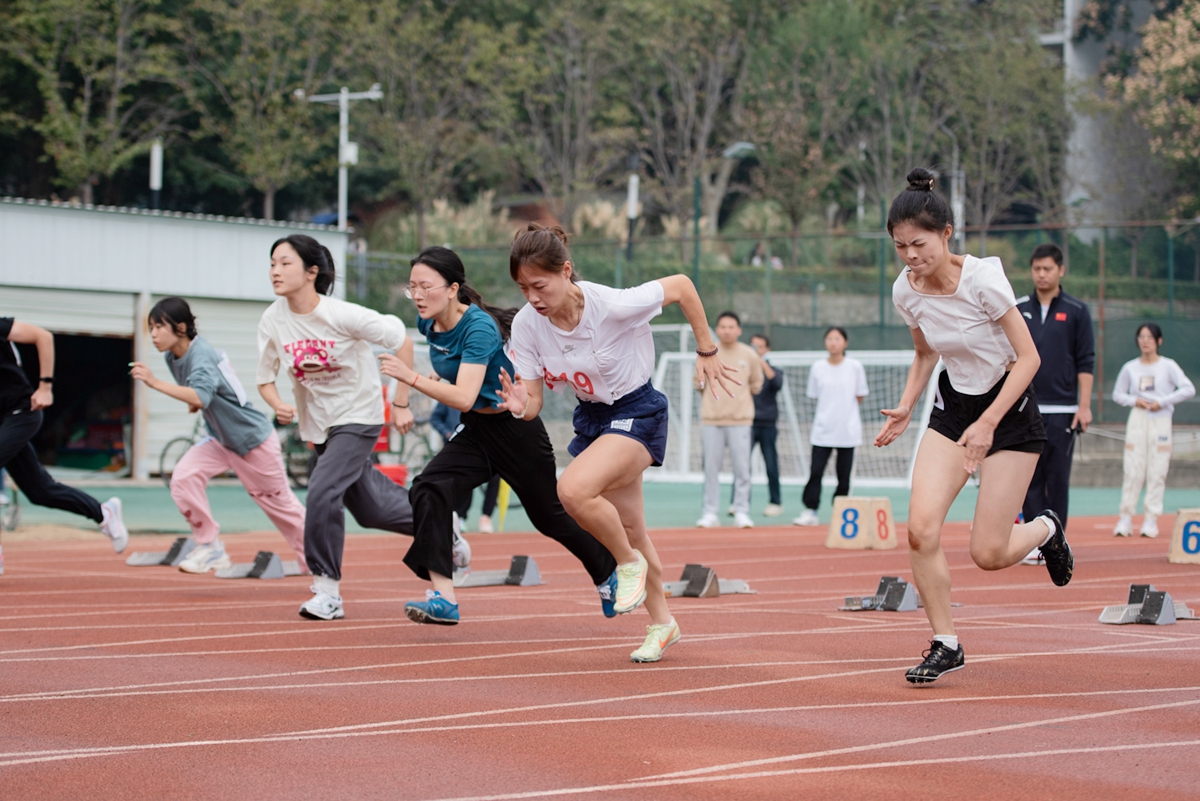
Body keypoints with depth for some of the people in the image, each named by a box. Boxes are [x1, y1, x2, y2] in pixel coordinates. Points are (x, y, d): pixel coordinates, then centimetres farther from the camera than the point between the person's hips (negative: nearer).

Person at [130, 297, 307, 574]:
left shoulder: (202, 356, -28)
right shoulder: (172, 357, -3)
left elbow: (201, 397, -47)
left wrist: (155, 383, -52)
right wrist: (194, 402, -3)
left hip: (253, 439, -7)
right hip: (219, 439, 7)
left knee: (280, 504, 6)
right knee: (183, 478, -17)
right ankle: (210, 549, -8)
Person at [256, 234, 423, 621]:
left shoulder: (343, 315, -24)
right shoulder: (272, 321, -10)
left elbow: (402, 342, -15)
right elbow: (265, 379, 2)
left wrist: (401, 404, -14)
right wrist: (279, 406, -21)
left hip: (359, 415, -6)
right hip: (317, 422, 6)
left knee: (322, 491, -24)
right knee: (369, 508, 14)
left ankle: (327, 590, -14)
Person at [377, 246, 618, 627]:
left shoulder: (478, 328, -28)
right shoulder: (428, 323, -4)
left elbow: (463, 398, -37)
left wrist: (412, 378, -43)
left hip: (515, 428, -7)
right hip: (476, 429, 7)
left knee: (549, 515, 9)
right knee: (429, 489, -18)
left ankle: (609, 571, 38)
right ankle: (443, 597, -23)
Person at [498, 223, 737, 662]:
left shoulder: (612, 306, -29)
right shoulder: (526, 325, -13)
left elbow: (681, 286, -15)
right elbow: (533, 401, -8)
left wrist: (707, 352, -5)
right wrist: (520, 405, -33)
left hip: (636, 412, -6)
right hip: (590, 417, 6)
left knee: (573, 489, -30)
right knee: (630, 529, 16)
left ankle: (629, 562, -4)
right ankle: (661, 623, 34)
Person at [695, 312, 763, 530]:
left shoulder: (749, 355, 5)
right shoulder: (706, 353, 4)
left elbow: (756, 385, 15)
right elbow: (697, 382, 16)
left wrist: (738, 395, 10)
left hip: (740, 420, 0)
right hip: (711, 419, 0)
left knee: (742, 467, -4)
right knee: (711, 467, 0)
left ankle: (742, 513, 3)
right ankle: (709, 514, 4)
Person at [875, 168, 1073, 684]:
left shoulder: (982, 279, -23)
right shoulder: (906, 291, -7)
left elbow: (1028, 357, -18)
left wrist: (987, 424, -25)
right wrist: (905, 408, -2)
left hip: (1010, 410, -5)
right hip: (953, 408, 5)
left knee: (988, 554, -6)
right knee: (920, 529, -16)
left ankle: (1045, 530, 29)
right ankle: (945, 645, -1)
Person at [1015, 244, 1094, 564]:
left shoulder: (1076, 311, 3)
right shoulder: (1017, 310, 8)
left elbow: (1085, 362, 1)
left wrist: (1084, 405, -6)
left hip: (1062, 411, -2)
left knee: (1058, 479, 0)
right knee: (1029, 478, -1)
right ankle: (1034, 542, 3)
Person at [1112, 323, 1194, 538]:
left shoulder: (1168, 366, 0)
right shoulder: (1130, 367, 7)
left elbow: (1189, 389, -8)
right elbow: (1117, 394, 15)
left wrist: (1162, 402, -12)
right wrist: (1134, 400, -4)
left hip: (1161, 421, -2)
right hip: (1137, 421, 2)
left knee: (1157, 472, -3)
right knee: (1132, 470, -4)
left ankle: (1151, 519, 1)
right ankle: (1126, 518, -1)